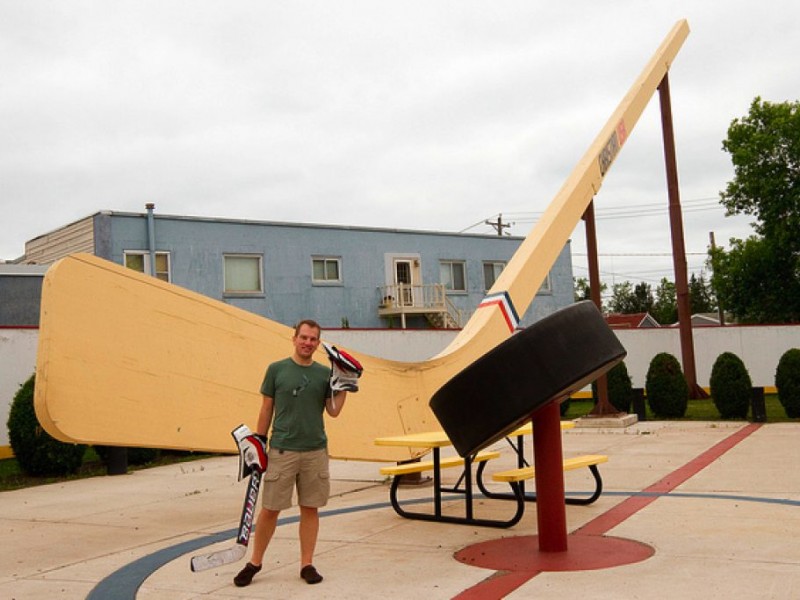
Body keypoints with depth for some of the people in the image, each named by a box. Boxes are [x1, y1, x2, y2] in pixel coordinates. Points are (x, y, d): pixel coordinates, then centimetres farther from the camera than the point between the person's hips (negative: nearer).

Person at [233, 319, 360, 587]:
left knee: (310, 508, 7)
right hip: (281, 451, -2)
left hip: (315, 451, 2)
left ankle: (307, 564, 18)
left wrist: (344, 384, -4)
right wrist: (258, 442, 3)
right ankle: (255, 563, 18)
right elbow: (266, 408, 4)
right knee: (270, 509, 3)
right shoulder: (276, 369, 1)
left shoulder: (325, 373, 6)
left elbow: (333, 411, 5)